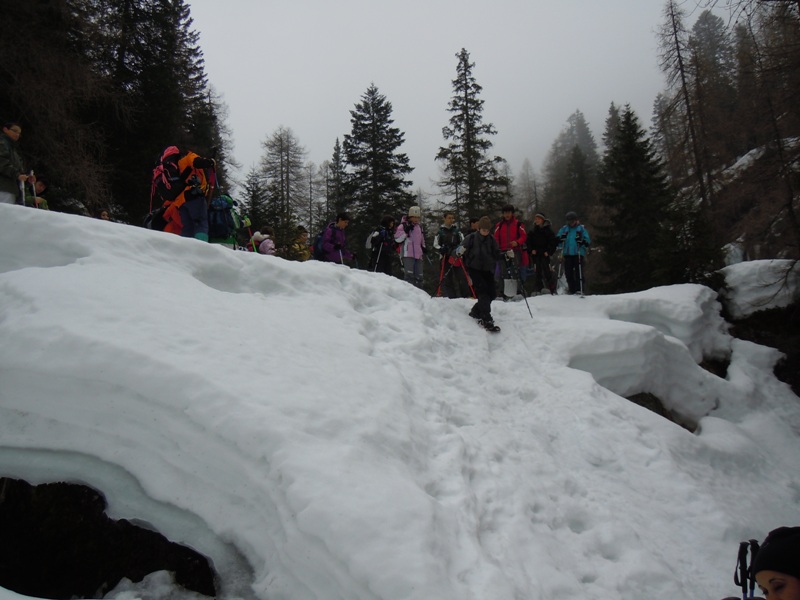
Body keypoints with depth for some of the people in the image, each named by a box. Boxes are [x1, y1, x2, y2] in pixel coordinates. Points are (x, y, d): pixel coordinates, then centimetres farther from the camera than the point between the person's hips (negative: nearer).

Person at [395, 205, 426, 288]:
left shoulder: (419, 227, 21)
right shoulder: (404, 225, 0)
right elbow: (397, 239, -7)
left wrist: (423, 247, 14)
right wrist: (406, 231, -18)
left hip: (418, 255, 7)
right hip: (408, 254, -7)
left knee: (419, 276, 6)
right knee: (410, 275, -16)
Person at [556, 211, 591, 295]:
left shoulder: (581, 228, 5)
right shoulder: (564, 229, 13)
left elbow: (588, 240, 2)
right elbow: (557, 239, 14)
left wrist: (582, 242, -19)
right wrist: (561, 239, -9)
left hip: (578, 253, -3)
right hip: (567, 253, 3)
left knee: (578, 271, -10)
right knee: (568, 272, 2)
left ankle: (580, 289, -9)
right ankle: (572, 290, 10)